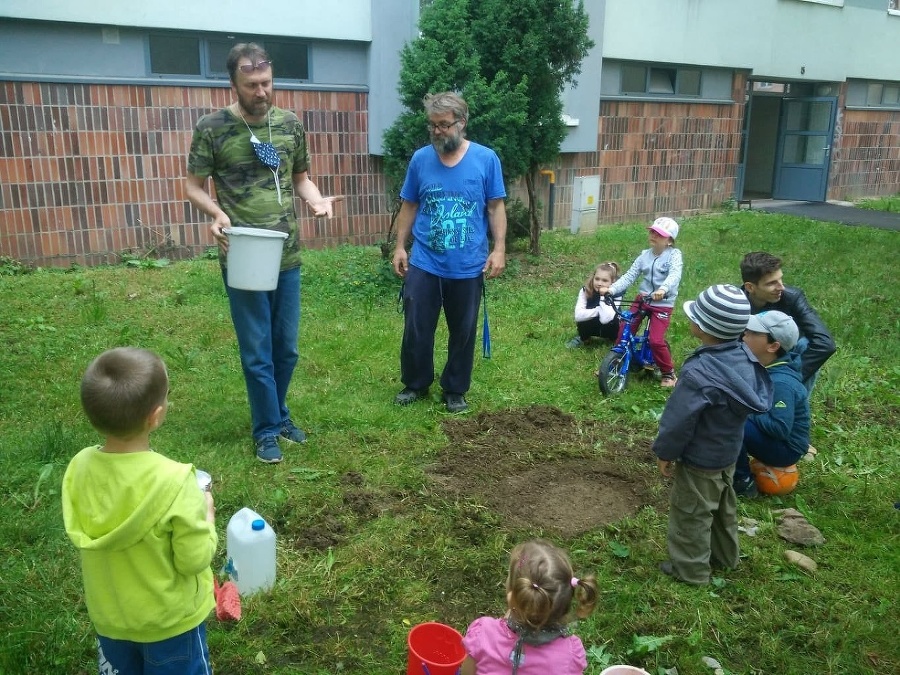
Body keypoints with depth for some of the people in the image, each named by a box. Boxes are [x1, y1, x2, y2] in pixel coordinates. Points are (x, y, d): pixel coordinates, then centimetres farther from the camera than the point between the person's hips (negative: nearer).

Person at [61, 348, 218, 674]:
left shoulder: (79, 467, -17)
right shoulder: (174, 481, -32)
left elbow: (85, 537, -1)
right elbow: (194, 561, -22)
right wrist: (206, 515, -6)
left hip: (108, 615, 5)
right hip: (169, 620, -4)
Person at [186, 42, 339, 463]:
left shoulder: (290, 124, 4)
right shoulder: (212, 128, -6)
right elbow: (193, 187, -2)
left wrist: (316, 200, -8)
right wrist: (217, 213, -22)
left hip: (287, 257, 4)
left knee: (286, 348, 14)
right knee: (257, 352, 4)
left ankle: (278, 416, 34)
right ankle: (268, 430, 20)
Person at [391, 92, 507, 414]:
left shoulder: (486, 159, -3)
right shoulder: (420, 158, 1)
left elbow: (496, 207, 0)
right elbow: (409, 206, 8)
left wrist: (499, 249, -7)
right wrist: (400, 247, 5)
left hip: (468, 267, -1)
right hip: (424, 264, 1)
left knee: (463, 333, 10)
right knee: (416, 330, 7)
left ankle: (455, 391, 27)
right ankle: (415, 384, 28)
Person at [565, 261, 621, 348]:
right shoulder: (585, 290, -18)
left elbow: (605, 319, -39)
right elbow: (578, 315, -29)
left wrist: (604, 297, -39)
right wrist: (598, 310, -33)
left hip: (609, 329, -1)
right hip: (592, 326, 1)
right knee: (583, 319, -32)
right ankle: (583, 338, 2)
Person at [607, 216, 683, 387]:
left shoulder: (674, 254, -9)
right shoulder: (645, 255, 4)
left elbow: (675, 274, -28)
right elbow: (629, 276, -2)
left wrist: (663, 289, -49)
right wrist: (612, 289, -18)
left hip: (663, 304, -5)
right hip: (642, 299, 5)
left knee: (656, 340, -13)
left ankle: (669, 373, 9)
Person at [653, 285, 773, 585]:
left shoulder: (699, 373, -37)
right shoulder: (743, 356, -12)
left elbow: (679, 420, -26)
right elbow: (744, 406, 4)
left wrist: (665, 452, -8)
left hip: (700, 459, -8)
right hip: (729, 449, 8)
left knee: (691, 514, 13)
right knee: (722, 506, 28)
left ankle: (691, 569, 31)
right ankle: (724, 555, 48)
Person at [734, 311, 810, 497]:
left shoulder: (780, 383, -30)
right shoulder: (763, 366, -3)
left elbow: (781, 429, -32)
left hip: (785, 448, -9)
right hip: (768, 434, 9)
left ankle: (743, 482, -9)